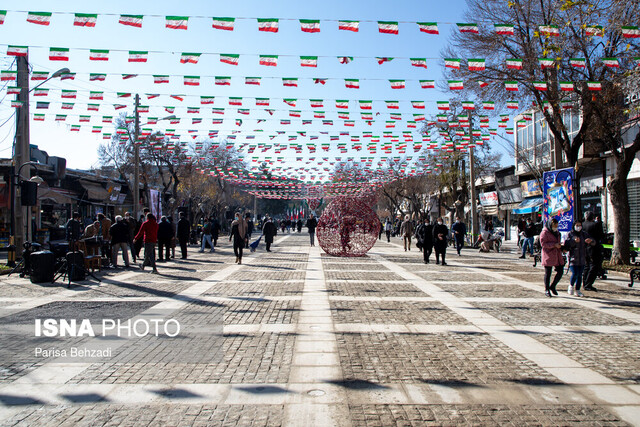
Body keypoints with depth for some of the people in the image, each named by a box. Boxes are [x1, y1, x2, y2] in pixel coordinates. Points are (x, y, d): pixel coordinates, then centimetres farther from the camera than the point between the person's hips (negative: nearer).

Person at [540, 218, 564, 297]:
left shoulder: (557, 232, 18)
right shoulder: (544, 232, -7)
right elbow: (543, 243, -15)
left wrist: (561, 248, 11)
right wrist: (554, 245, -21)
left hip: (557, 255, 7)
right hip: (548, 256, -7)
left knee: (560, 271, 2)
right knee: (548, 273, 0)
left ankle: (552, 286, 21)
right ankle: (547, 289, 11)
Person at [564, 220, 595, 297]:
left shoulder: (584, 234, 12)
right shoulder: (570, 234, 1)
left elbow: (593, 243, 6)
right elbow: (566, 244, -12)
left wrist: (590, 241, -17)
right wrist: (574, 241, -27)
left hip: (582, 258, 4)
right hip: (573, 257, -4)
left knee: (580, 275, 3)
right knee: (575, 273, -13)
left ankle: (577, 290, 12)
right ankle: (571, 286, 12)